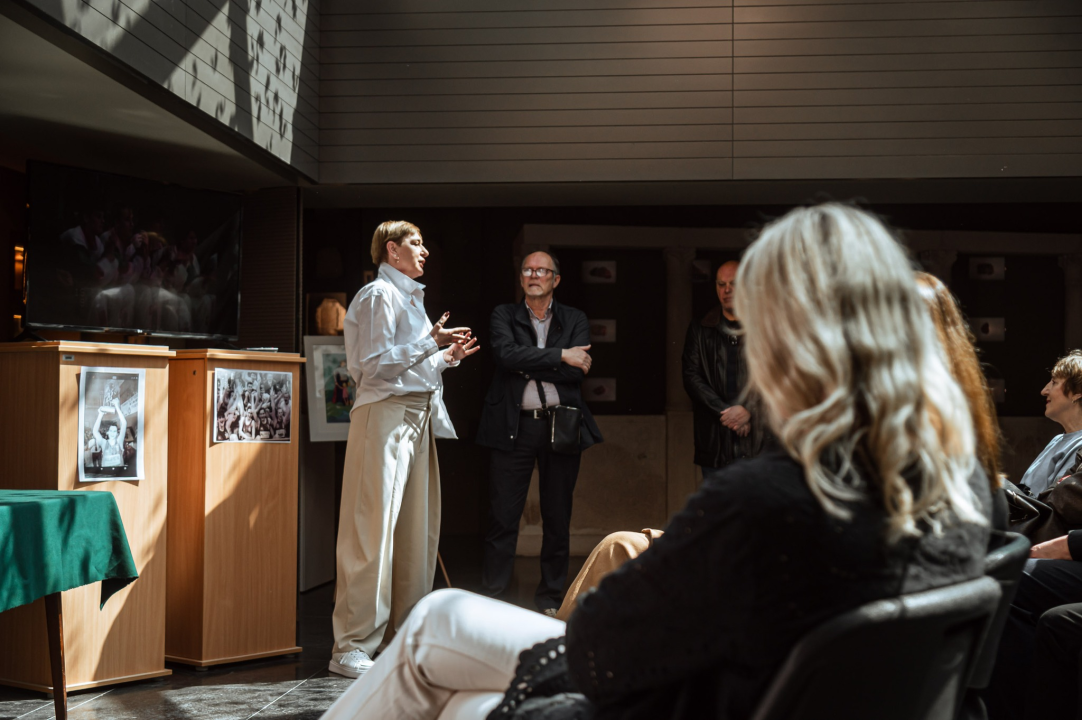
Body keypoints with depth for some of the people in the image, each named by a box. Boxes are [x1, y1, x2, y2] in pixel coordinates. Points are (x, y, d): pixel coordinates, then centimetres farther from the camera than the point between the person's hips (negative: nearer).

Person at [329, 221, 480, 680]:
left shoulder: (410, 297, 24)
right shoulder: (378, 295, -6)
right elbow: (373, 363, -16)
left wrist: (446, 358, 14)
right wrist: (431, 342, -14)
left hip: (417, 417, 10)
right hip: (385, 414, -10)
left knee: (416, 530, 9)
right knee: (373, 531, -11)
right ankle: (352, 646, -8)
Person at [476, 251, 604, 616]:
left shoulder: (575, 319, 9)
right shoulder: (504, 315, 7)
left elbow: (576, 373, -6)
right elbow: (506, 354, -14)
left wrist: (528, 364, -11)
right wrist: (559, 356, -15)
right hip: (514, 426, -1)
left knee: (558, 518, 8)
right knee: (502, 516, -1)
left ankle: (550, 598, 19)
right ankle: (491, 597, 7)